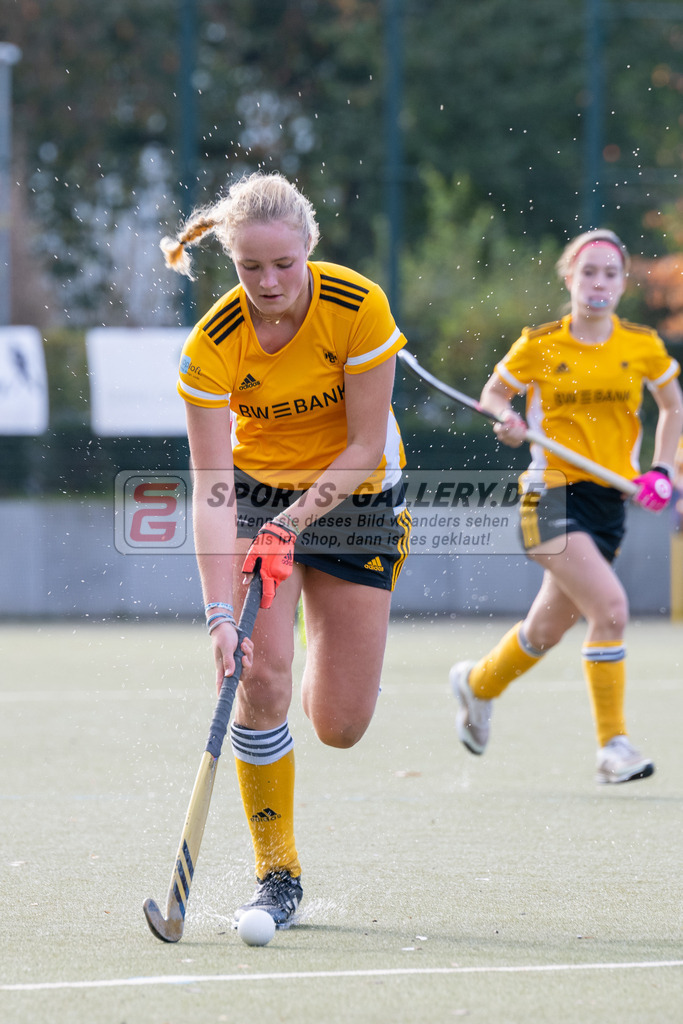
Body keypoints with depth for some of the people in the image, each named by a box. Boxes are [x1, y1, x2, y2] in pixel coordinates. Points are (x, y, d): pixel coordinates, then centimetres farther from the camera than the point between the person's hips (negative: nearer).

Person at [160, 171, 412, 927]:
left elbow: (366, 445, -17)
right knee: (260, 674, -21)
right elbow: (212, 491, -24)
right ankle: (276, 874, -7)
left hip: (355, 496, 0)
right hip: (258, 489, 0)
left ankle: (322, 680, 37)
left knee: (339, 727, -2)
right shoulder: (213, 344, -22)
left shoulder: (359, 306, -23)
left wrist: (293, 522, -29)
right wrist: (219, 614, -34)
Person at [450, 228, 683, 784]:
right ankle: (612, 745, -14)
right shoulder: (539, 345, -3)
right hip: (552, 492, -4)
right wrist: (508, 419, -10)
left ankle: (479, 683, 46)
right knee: (610, 607, -23)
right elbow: (493, 391, 12)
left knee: (548, 628, 15)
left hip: (609, 501, 4)